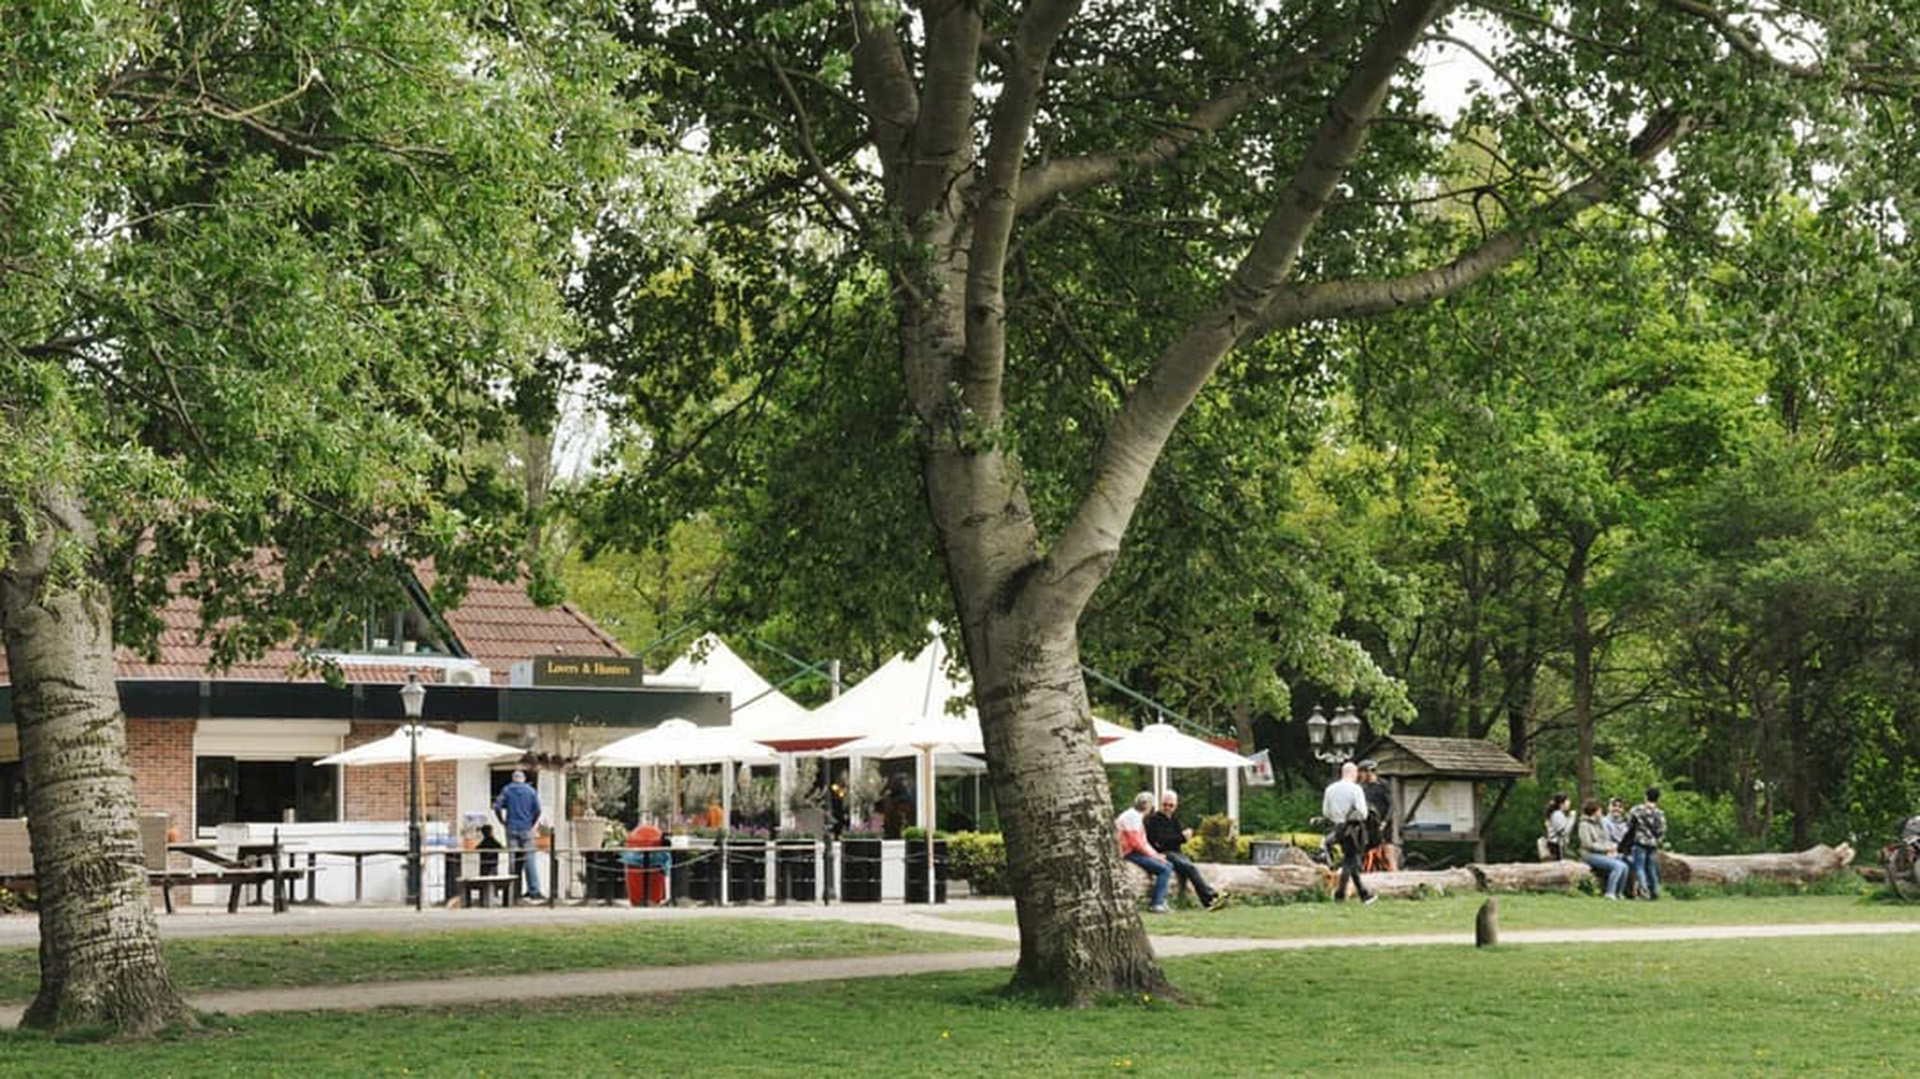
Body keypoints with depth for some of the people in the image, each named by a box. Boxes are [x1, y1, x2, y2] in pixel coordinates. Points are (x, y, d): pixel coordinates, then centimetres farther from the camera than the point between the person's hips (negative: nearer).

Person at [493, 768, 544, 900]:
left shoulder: (506, 790, 2)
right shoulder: (531, 791, 1)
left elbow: (497, 806, -5)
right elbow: (537, 810, -3)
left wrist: (503, 821, 7)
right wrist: (534, 824, 10)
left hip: (512, 829, 1)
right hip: (526, 829, -1)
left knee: (513, 859, 5)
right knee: (530, 860, 1)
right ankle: (534, 890, -3)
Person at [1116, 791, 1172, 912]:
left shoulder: (1138, 816, 20)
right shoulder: (1132, 816, -14)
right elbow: (1136, 843, -20)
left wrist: (1154, 854, 7)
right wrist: (1153, 855, -12)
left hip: (1138, 852, 11)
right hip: (1131, 854, -11)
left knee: (1169, 865, 8)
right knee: (1164, 869, -18)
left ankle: (1161, 901, 2)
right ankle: (1157, 904, -18)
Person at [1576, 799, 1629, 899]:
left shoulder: (1601, 822, 16)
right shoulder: (1585, 825, -8)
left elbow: (1607, 839, 19)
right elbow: (1588, 845, -15)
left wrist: (1613, 847, -2)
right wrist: (1606, 848, -13)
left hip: (1605, 854, 7)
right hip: (1591, 855, -7)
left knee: (1624, 866, -16)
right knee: (1618, 865, -27)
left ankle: (1617, 893, -6)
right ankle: (1609, 893, -24)